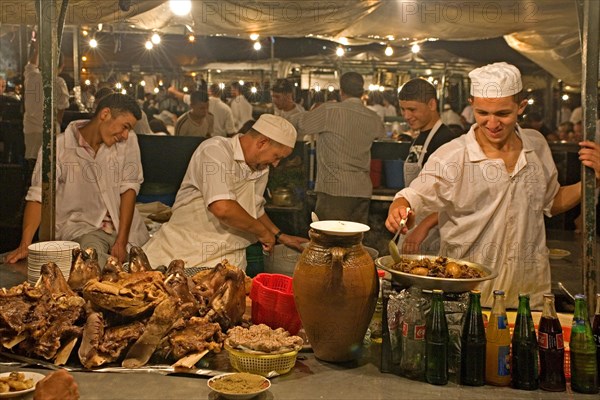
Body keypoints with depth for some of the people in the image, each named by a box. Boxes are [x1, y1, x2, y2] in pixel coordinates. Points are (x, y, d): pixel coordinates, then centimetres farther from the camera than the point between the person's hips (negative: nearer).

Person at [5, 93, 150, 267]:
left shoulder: (129, 141, 2)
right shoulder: (59, 147, -6)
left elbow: (129, 188, -2)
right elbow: (38, 197, -8)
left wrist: (122, 241, -11)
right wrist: (24, 245, -20)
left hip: (125, 227, 3)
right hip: (80, 226, -3)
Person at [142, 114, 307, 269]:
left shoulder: (261, 168, 11)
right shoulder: (215, 150, -15)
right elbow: (222, 208, -28)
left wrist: (279, 236, 22)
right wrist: (263, 231, -15)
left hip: (228, 261, 5)